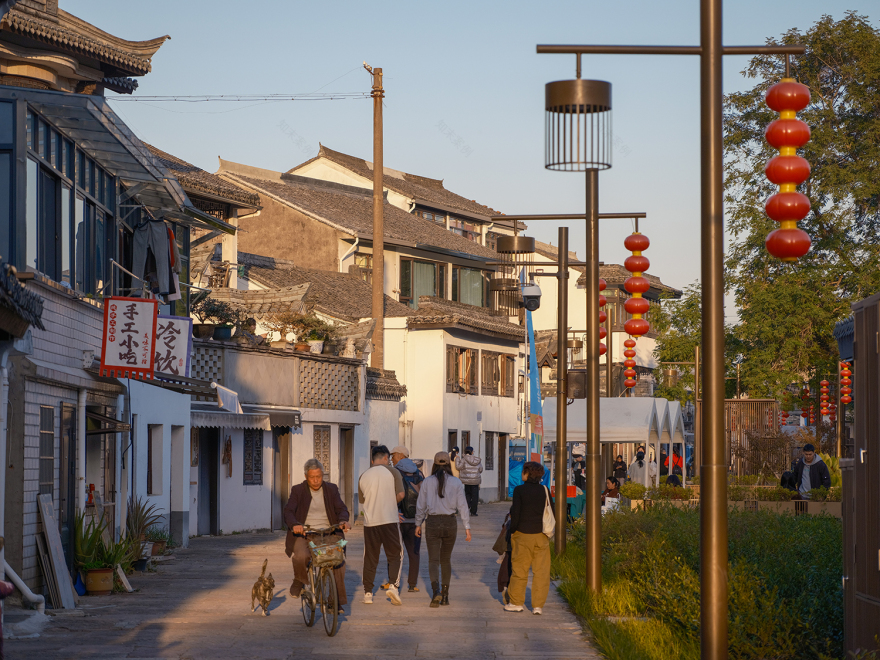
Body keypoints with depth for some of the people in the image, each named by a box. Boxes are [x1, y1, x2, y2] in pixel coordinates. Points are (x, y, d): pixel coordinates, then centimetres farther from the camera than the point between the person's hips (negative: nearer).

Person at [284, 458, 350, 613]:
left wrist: (343, 520, -20)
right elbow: (288, 511, -5)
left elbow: (342, 508, 5)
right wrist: (294, 524, -27)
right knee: (301, 556, -33)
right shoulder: (298, 490, 6)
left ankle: (338, 601, -15)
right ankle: (298, 581, 1)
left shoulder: (331, 489, 12)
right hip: (304, 533, -1)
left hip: (328, 533, 1)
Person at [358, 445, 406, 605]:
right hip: (389, 520, -3)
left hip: (370, 522, 3)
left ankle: (367, 593, 9)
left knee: (370, 558, 10)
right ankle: (393, 586, -11)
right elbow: (401, 494, -10)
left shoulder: (363, 477, 10)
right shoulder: (392, 472, -2)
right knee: (395, 555, 7)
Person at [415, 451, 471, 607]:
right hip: (450, 523, 1)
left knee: (433, 560, 1)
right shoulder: (456, 483, -3)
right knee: (446, 559, 17)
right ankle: (445, 595, 19)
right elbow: (462, 505, -5)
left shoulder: (427, 482, -3)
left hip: (432, 524, -1)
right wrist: (467, 527, -1)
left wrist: (418, 524, 16)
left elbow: (421, 506, 3)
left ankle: (436, 590, -24)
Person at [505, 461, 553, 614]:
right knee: (541, 571, 4)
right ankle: (538, 605, 4)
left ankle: (516, 602, 13)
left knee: (519, 569, 7)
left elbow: (515, 512, -10)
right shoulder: (545, 490, 3)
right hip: (541, 535, 3)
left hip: (523, 534, -3)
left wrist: (512, 531, 2)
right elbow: (551, 512, 6)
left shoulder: (519, 490, -8)